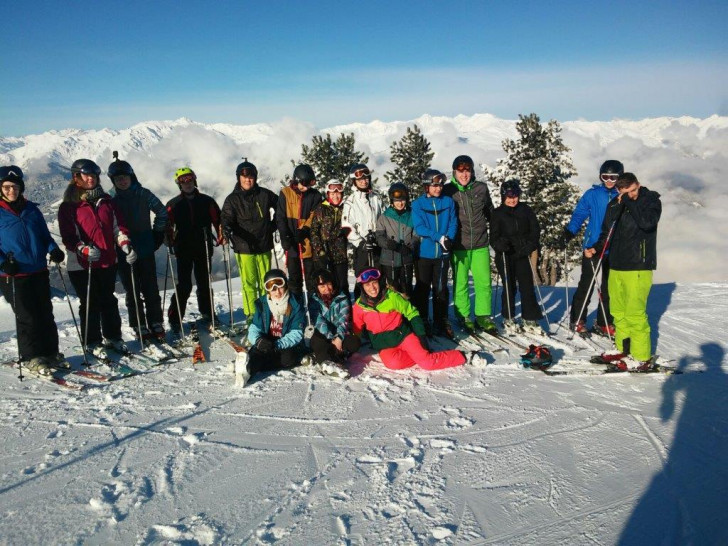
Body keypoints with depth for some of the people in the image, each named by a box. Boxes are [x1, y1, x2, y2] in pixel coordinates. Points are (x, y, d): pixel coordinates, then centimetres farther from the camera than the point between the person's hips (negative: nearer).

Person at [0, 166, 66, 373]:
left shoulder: (31, 209, 8)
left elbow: (45, 235, 15)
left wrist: (53, 249, -3)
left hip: (39, 271, 4)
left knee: (46, 313, 9)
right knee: (27, 317, 0)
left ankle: (50, 352, 21)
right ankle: (31, 357, 14)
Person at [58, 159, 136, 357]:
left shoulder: (106, 201, 11)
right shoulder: (69, 206, -3)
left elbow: (118, 226, 9)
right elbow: (68, 236, -8)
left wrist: (126, 245, -8)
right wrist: (85, 250, -25)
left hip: (108, 261, 4)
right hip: (81, 264, -4)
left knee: (109, 301, 13)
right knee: (90, 304, 3)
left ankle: (113, 337, 26)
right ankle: (93, 343, 16)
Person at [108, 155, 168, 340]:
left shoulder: (144, 194, 0)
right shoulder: (110, 199, -1)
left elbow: (162, 213, 10)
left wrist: (157, 234, 6)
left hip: (146, 249, 1)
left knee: (151, 289, 5)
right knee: (132, 292, 6)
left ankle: (156, 324, 14)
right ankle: (139, 326, 15)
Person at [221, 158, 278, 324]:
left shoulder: (265, 194, 6)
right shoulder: (232, 199, 2)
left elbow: (279, 206, 20)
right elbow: (227, 218, -9)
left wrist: (273, 224, 12)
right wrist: (227, 228, -31)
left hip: (264, 246, 2)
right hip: (244, 248, -2)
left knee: (265, 281, 8)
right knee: (249, 282, -2)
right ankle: (251, 314, 8)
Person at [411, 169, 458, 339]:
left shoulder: (448, 202, 4)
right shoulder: (418, 204, -5)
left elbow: (453, 223, 1)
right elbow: (419, 228, -12)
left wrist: (448, 239, -17)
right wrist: (439, 237, -21)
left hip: (442, 253, 2)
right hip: (424, 253, -2)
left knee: (441, 288, 10)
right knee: (423, 288, 8)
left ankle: (442, 322, 19)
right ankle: (422, 322, 18)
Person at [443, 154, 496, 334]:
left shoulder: (481, 188, 4)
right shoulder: (448, 191, -3)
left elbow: (490, 212, 17)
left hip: (480, 244, 2)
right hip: (458, 246, -2)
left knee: (484, 282, 4)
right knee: (460, 283, 5)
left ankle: (483, 317, 16)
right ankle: (463, 317, 17)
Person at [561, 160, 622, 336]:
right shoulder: (592, 194, -2)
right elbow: (579, 215, -3)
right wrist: (568, 233, -19)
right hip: (592, 247, -2)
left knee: (609, 288, 9)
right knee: (586, 285, 0)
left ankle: (604, 324, 20)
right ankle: (577, 320, 12)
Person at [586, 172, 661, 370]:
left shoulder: (651, 200, -3)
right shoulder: (615, 204, 10)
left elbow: (647, 222, -23)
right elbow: (607, 232, 17)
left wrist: (629, 202, -15)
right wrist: (596, 249, 0)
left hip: (638, 267, -5)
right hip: (616, 266, 5)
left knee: (634, 313, -7)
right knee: (619, 311, 10)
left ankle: (641, 357, 3)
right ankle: (624, 349, 23)